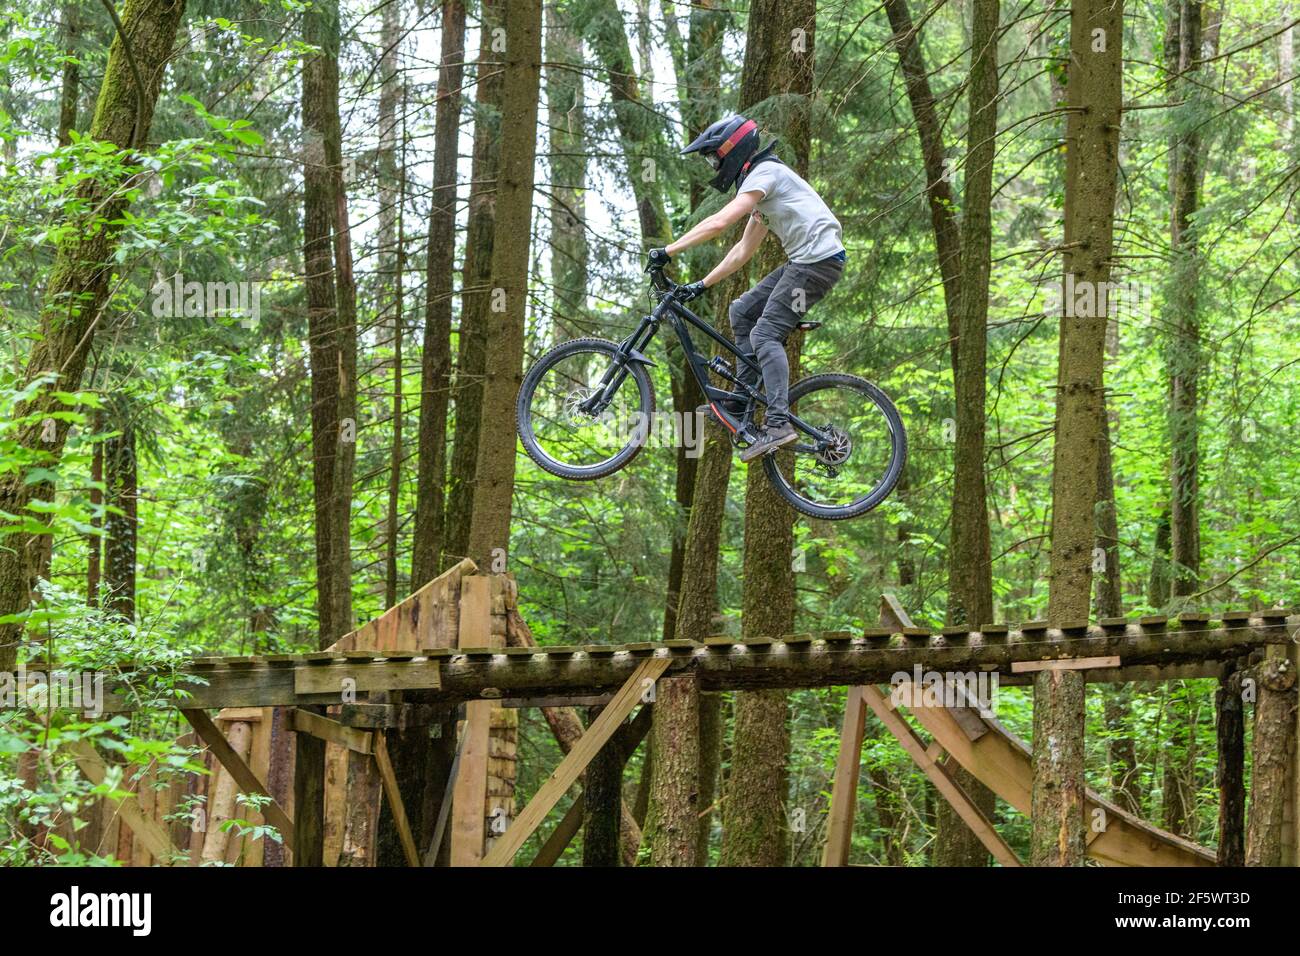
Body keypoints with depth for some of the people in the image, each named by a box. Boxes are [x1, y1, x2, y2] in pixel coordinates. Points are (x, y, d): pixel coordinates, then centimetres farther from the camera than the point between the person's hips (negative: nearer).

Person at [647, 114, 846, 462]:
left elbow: (719, 222, -21)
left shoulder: (766, 172, -10)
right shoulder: (761, 185, 23)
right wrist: (702, 285, 22)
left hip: (818, 260, -10)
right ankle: (740, 405, 10)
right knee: (742, 312, 12)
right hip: (802, 261, 10)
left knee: (765, 334, -16)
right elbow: (743, 250, 26)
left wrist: (668, 251, -19)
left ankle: (778, 423, -26)